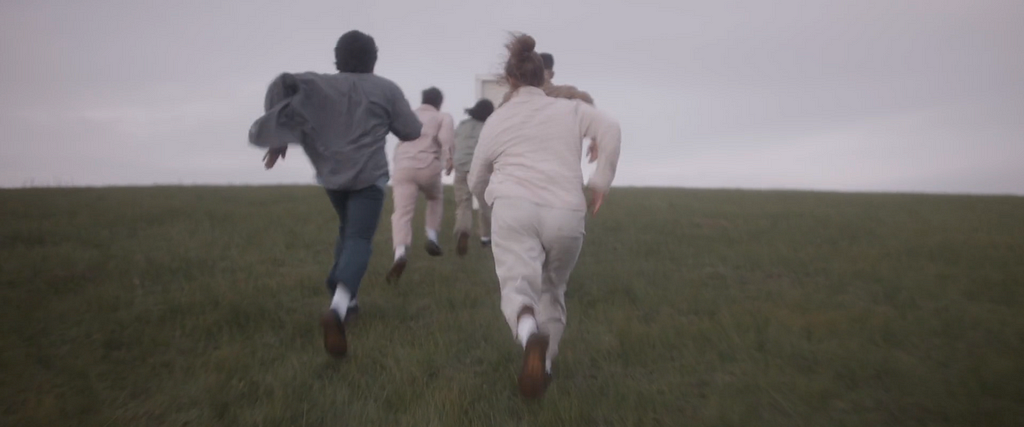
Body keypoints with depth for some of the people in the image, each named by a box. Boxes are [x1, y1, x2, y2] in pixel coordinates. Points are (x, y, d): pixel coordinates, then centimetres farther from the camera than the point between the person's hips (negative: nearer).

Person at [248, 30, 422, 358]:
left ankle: (344, 297, 25)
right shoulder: (386, 89, 4)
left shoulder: (322, 84, 10)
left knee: (348, 232, 26)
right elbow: (413, 132, 6)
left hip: (332, 175, 4)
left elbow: (283, 83, -4)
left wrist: (278, 135, 0)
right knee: (359, 240, -12)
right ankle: (337, 309, -35)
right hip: (368, 176, -4)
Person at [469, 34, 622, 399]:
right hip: (566, 214, 2)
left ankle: (530, 334, -43)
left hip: (514, 208, -1)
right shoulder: (570, 108, 18)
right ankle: (545, 362, 20)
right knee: (552, 289, 21)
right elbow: (610, 129, -1)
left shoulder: (496, 120, 20)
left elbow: (476, 182, 26)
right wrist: (601, 181, 5)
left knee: (517, 286, -11)